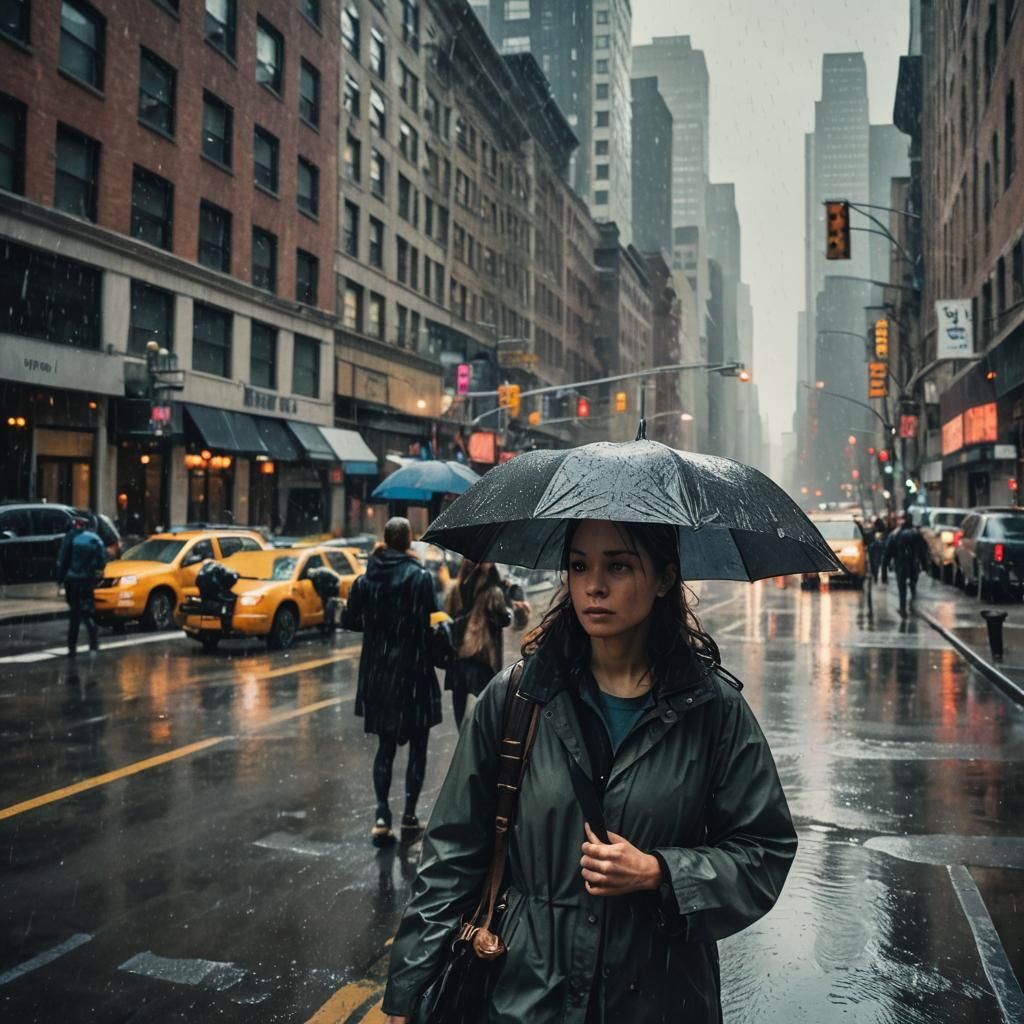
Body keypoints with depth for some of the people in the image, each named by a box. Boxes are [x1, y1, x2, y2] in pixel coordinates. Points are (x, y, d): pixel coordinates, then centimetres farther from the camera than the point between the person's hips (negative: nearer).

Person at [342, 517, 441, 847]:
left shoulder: (366, 578, 1)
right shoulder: (420, 577, -11)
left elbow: (349, 619, 3)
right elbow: (431, 612, -18)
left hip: (378, 675, 4)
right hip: (413, 673, -4)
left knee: (385, 746, 14)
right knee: (417, 746, 9)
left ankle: (382, 818, 6)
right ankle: (409, 818, 11)